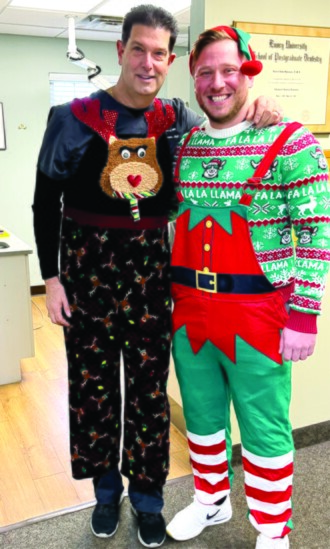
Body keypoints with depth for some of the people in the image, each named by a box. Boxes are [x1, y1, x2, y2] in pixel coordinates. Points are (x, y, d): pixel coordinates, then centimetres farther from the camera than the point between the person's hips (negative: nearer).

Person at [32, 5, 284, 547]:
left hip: (151, 270, 1)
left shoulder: (179, 120, 3)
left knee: (149, 387, 9)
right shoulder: (74, 118, -3)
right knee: (93, 384, 10)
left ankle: (146, 493, 30)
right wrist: (52, 277, -2)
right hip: (87, 270, -1)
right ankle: (106, 486, 34)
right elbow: (46, 202, 2)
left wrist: (259, 113, -10)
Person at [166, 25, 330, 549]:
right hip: (188, 310, 6)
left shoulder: (288, 141, -8)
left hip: (257, 314, -5)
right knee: (201, 416, 20)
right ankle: (211, 500, 43)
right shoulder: (182, 145, 9)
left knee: (264, 429, 7)